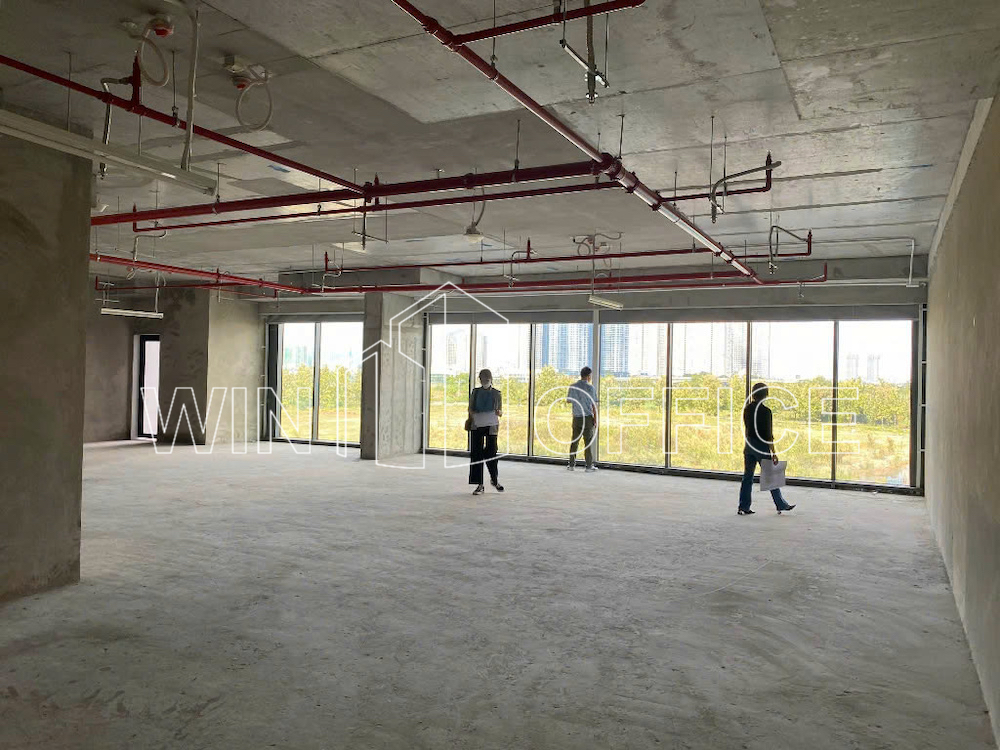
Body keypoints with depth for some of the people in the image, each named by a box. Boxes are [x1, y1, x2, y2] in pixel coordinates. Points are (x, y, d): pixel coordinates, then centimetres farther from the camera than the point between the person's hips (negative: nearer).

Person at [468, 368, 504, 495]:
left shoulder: (497, 394, 5)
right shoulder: (475, 392, 8)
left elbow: (501, 412, 10)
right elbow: (470, 408, 12)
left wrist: (499, 412, -13)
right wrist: (472, 415, -9)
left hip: (491, 426, -1)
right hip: (477, 426, 1)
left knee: (491, 453, -2)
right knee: (476, 454, -2)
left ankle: (495, 479, 25)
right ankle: (479, 485, 4)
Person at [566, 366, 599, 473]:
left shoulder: (572, 387, 1)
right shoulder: (590, 388, -10)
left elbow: (568, 400, 15)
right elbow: (594, 405, -9)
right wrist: (595, 420, -4)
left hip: (576, 418, 4)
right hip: (588, 418, -4)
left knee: (574, 442, 11)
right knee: (588, 442, 2)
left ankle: (571, 464, 12)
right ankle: (589, 466, 5)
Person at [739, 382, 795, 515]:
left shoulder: (747, 409, 3)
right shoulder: (765, 411, -16)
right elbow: (768, 434, -16)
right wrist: (773, 453, -12)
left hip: (748, 445, 6)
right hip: (761, 446, -6)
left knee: (747, 476, 8)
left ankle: (743, 508, 8)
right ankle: (781, 505, 19)